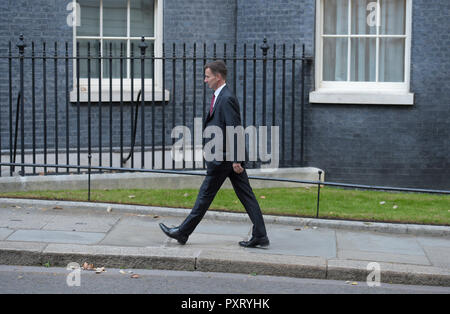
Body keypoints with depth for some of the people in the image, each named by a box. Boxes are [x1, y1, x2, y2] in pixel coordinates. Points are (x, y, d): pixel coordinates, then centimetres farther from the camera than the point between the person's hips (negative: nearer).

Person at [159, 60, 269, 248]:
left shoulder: (227, 99, -17)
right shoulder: (219, 97, 15)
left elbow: (235, 131, -20)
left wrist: (236, 160, -21)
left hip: (223, 157, -10)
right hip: (229, 157, 10)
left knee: (205, 195, 2)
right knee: (246, 195, 7)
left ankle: (183, 232, 13)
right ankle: (260, 236, 8)